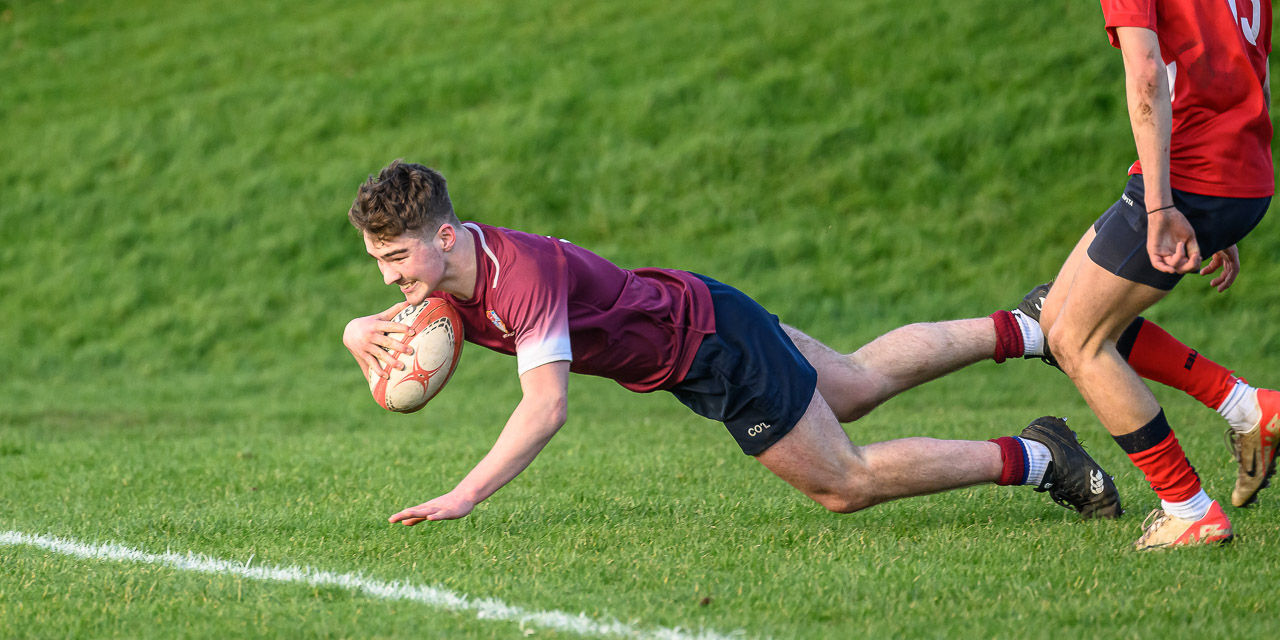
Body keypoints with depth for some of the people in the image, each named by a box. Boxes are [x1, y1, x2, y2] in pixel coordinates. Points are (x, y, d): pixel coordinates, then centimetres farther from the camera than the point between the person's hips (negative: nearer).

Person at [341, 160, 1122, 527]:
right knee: (862, 381, 27)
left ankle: (1035, 459, 11)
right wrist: (367, 332, -22)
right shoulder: (447, 267, -12)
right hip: (683, 311, 8)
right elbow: (366, 330, 3)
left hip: (712, 339, -8)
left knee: (845, 482, 1)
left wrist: (464, 497, -47)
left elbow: (546, 408, -42)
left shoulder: (524, 275, -37)